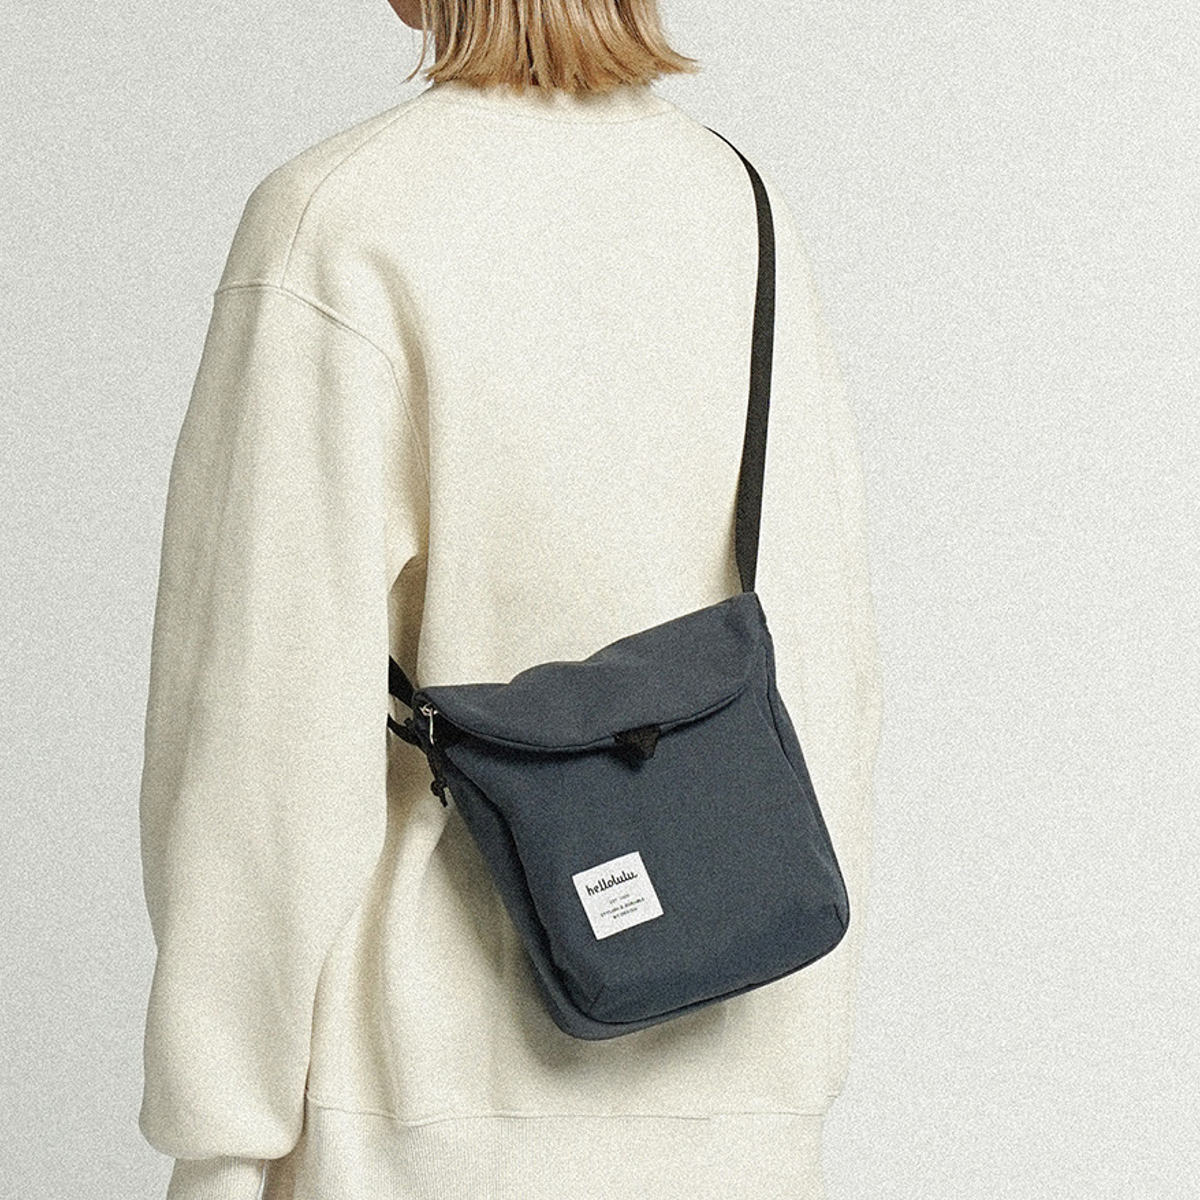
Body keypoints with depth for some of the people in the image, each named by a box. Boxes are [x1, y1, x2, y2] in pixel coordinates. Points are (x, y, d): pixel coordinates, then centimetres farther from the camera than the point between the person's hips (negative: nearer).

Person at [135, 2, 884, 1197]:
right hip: (716, 1079, 6)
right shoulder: (742, 211, 6)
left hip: (443, 1091, -6)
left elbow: (268, 733, -16)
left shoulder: (333, 228, -14)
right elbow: (823, 662, 9)